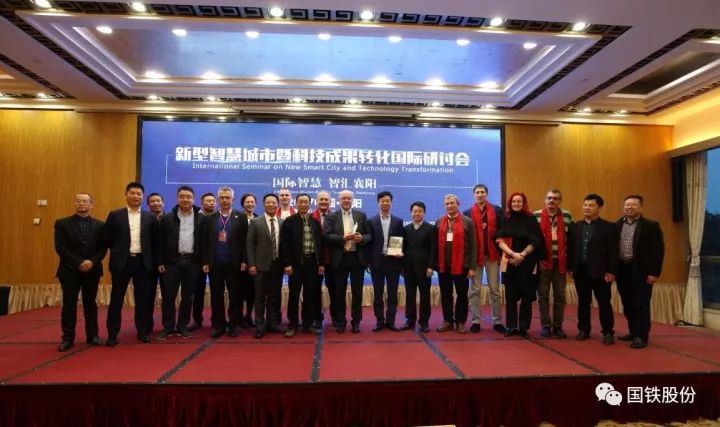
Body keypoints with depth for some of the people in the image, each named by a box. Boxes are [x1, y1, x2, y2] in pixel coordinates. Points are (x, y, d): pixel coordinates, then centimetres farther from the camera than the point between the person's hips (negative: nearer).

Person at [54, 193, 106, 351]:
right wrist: (78, 264, -15)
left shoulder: (99, 225, 6)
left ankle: (92, 335, 16)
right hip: (70, 270, -1)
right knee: (69, 305, 2)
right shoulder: (62, 223, 2)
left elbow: (103, 248, 2)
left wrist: (92, 262, -15)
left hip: (92, 270, 1)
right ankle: (68, 338, 10)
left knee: (90, 304, 8)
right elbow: (60, 248, -6)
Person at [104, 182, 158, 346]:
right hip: (122, 261, -1)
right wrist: (118, 251, 6)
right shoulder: (115, 215, 1)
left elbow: (155, 240, 9)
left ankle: (142, 331, 18)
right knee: (116, 298, 5)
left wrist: (150, 258, 4)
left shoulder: (150, 217, 5)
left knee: (143, 298, 7)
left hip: (142, 262, 1)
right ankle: (112, 334, 14)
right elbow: (107, 239, 3)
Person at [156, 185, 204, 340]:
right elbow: (162, 242, 4)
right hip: (173, 261, 0)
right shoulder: (168, 218, 4)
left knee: (187, 296, 7)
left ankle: (182, 326, 17)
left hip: (192, 262, 0)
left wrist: (204, 261, -1)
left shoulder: (201, 219, 4)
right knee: (169, 295, 2)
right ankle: (168, 327, 13)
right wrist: (161, 262, -1)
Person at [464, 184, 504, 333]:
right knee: (475, 290, 5)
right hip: (475, 255, 0)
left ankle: (497, 321, 16)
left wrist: (501, 252, -7)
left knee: (495, 290, 7)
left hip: (492, 254, 0)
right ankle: (475, 321, 13)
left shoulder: (497, 210, 4)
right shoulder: (468, 213, 3)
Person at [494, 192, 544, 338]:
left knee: (526, 296, 1)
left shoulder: (530, 219, 1)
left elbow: (534, 242, -1)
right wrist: (513, 253, -14)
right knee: (510, 296, 4)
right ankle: (511, 326, 12)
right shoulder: (505, 220, 5)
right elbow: (500, 240, -1)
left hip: (527, 263, -1)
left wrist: (522, 255, -11)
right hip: (509, 263, 1)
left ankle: (523, 327, 11)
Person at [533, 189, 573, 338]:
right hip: (543, 261, -1)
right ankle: (545, 325, 16)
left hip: (560, 262, 2)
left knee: (560, 295, 8)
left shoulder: (567, 216, 4)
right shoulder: (536, 215, -1)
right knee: (543, 294, 5)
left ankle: (558, 326, 19)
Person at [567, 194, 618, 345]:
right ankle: (583, 330, 22)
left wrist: (611, 271, -11)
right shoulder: (575, 226, 10)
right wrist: (570, 267, 3)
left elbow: (613, 251, -5)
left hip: (600, 272, -3)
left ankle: (608, 332, 15)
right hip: (580, 271, 3)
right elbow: (571, 248, 9)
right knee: (583, 302, 11)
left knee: (604, 303, 4)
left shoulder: (608, 227, -1)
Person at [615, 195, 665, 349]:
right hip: (622, 270, 5)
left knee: (641, 305, 1)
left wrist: (654, 272, -12)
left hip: (641, 271, -4)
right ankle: (633, 332, 26)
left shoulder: (651, 226, -3)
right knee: (628, 305, 13)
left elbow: (658, 250, -7)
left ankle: (641, 336, 9)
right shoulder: (616, 226, 9)